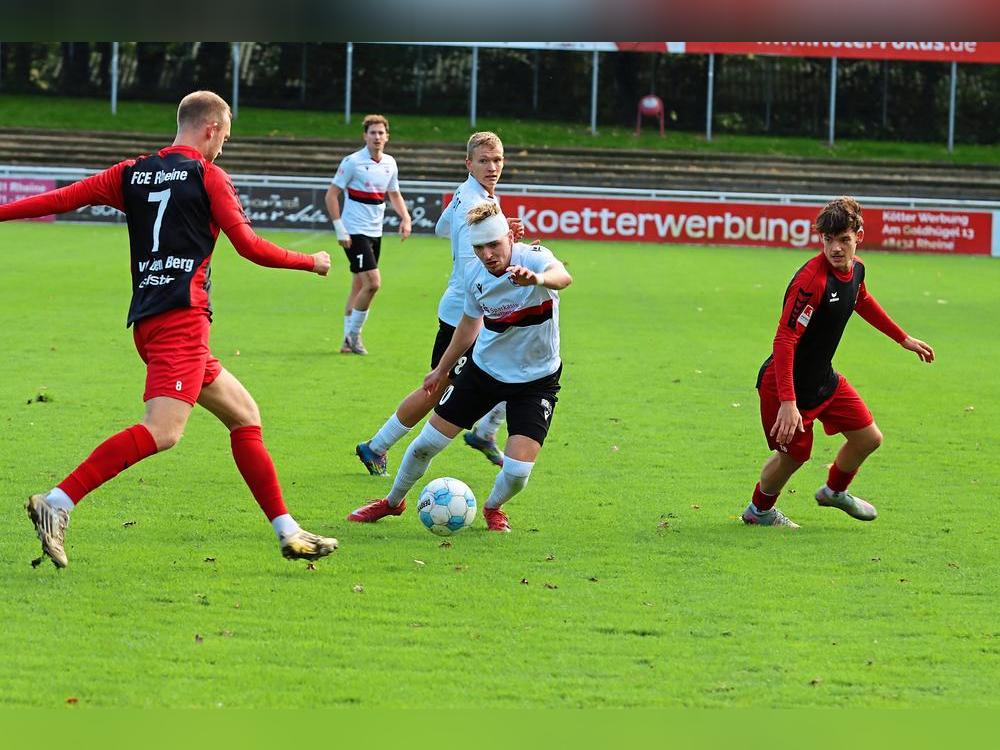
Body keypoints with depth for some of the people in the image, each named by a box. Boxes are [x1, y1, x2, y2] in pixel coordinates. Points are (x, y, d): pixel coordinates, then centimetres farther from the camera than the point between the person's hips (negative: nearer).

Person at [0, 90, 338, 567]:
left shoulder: (131, 174, 16)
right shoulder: (207, 175, 0)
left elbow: (61, 199, 9)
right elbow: (250, 247, 0)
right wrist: (312, 263, 14)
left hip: (148, 321, 9)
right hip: (183, 318, -9)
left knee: (244, 415, 16)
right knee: (163, 431, -20)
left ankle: (288, 532, 15)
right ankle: (57, 504, -32)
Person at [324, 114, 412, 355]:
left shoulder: (389, 163, 7)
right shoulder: (352, 162, -12)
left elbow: (394, 194, 22)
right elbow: (332, 194, -9)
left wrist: (405, 217, 4)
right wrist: (339, 229, -15)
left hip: (375, 233, 7)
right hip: (355, 233, -7)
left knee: (359, 287, 11)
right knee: (372, 282, -17)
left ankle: (349, 340, 17)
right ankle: (353, 334, -3)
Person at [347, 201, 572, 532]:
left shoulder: (533, 258, -25)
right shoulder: (475, 275, -8)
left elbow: (562, 276, -51)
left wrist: (537, 279, -75)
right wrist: (442, 369, 24)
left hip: (535, 380, -4)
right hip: (484, 367, 4)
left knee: (517, 472, -15)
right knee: (426, 443, 5)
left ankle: (493, 508, 22)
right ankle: (393, 502, 34)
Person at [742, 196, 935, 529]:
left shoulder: (855, 268, -3)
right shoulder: (812, 280, -31)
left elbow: (862, 302, 22)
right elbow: (785, 340, -33)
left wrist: (903, 338, 31)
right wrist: (788, 402, -38)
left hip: (824, 379, 8)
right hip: (787, 384, -8)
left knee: (869, 438, 12)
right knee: (792, 455, 4)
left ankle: (834, 491, 42)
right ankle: (759, 510, 35)